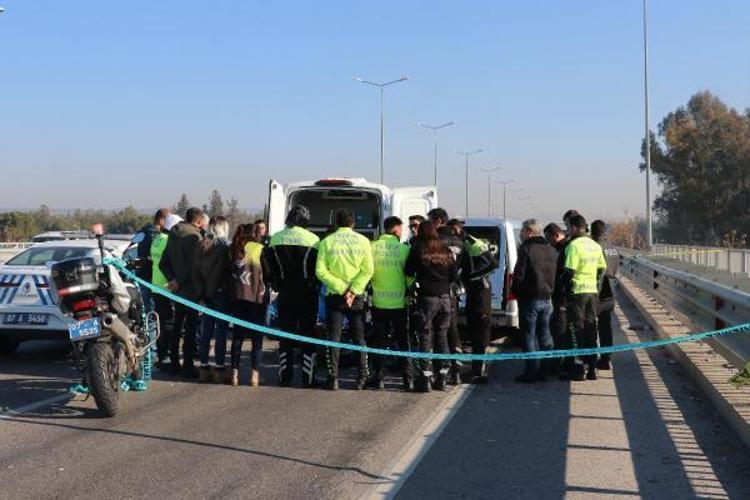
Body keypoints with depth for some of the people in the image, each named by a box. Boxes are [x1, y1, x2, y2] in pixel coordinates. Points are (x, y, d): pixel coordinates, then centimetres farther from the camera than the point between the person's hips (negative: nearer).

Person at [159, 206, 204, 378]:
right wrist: (178, 283, -12)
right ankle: (188, 365, -1)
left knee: (177, 326, 16)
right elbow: (194, 267, -21)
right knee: (190, 329, -2)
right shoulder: (194, 236, -15)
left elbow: (163, 263, 10)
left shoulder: (173, 234, 9)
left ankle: (174, 363, 21)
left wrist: (172, 279, -1)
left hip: (177, 291, 8)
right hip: (190, 291, -8)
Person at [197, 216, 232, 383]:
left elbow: (198, 270, 7)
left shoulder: (203, 246, 5)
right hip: (221, 293, -6)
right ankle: (219, 368, 1)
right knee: (221, 332, -1)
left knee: (206, 330, 10)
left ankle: (204, 367, 14)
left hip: (206, 293, 6)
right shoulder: (225, 247, -12)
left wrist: (202, 292, 10)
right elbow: (228, 271, -12)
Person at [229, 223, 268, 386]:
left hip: (238, 297, 4)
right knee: (257, 337, 3)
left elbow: (229, 272, 10)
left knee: (237, 336, 9)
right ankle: (254, 374, -3)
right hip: (256, 298, -4)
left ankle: (234, 373, 6)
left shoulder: (235, 249, 7)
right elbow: (267, 273, -1)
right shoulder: (260, 249, -4)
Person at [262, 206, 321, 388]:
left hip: (285, 294, 3)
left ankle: (285, 376, 11)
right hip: (307, 295, -3)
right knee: (308, 335, 4)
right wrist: (315, 287, 7)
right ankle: (308, 378, 3)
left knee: (285, 335, 10)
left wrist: (277, 285, 12)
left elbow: (268, 265, 3)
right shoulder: (313, 240, -10)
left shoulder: (276, 239, 1)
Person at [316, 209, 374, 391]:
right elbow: (367, 270, -10)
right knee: (359, 338, 10)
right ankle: (362, 378, 9)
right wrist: (352, 290, -11)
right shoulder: (363, 241, 0)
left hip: (334, 295, -1)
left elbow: (320, 271, -9)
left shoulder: (327, 242, -1)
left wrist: (342, 289, -10)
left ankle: (333, 378, -2)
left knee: (334, 337, 3)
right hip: (357, 297, 1)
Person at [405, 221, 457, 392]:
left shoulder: (418, 249, -6)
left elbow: (408, 272, -2)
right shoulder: (446, 251, 6)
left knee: (425, 338, 1)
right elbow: (454, 275, 8)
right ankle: (442, 378, 14)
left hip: (427, 298, -4)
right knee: (442, 337, 11)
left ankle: (426, 378, -2)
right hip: (444, 298, 4)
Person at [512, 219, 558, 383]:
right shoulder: (552, 250, 11)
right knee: (545, 335, 13)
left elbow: (519, 275, -15)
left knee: (529, 336, -2)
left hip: (530, 298, -7)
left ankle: (531, 372, -2)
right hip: (547, 299, 7)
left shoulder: (526, 248, -12)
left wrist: (515, 291, 0)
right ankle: (544, 371, 18)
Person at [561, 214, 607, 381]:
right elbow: (602, 269, 16)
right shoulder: (596, 246, 11)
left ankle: (579, 368, -2)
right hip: (593, 291, 7)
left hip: (577, 292, -7)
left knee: (578, 330, -2)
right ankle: (592, 368, 13)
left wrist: (565, 288, -3)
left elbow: (569, 272, -16)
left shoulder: (574, 245, -13)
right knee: (591, 329, 11)